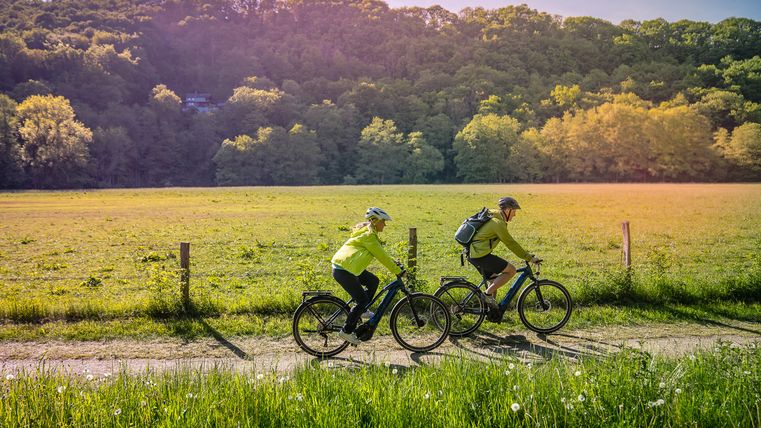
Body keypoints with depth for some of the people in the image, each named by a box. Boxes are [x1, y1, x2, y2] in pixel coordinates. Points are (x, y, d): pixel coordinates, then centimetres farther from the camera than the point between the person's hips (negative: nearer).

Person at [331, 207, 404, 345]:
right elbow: (382, 256, -13)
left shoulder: (368, 232, 16)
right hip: (343, 270, -10)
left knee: (373, 281, 13)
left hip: (346, 266, 10)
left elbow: (381, 254, 26)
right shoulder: (369, 236, -15)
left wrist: (394, 263, 26)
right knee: (362, 300, -5)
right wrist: (397, 271, -6)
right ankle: (346, 331, 3)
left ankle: (361, 311, 20)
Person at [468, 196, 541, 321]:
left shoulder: (492, 216, 14)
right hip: (480, 255, -10)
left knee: (494, 278, 21)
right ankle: (488, 294, -4)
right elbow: (511, 244, -14)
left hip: (472, 253, 10)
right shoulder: (498, 223, -17)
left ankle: (492, 310, 25)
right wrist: (529, 258, -8)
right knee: (511, 270, -8)